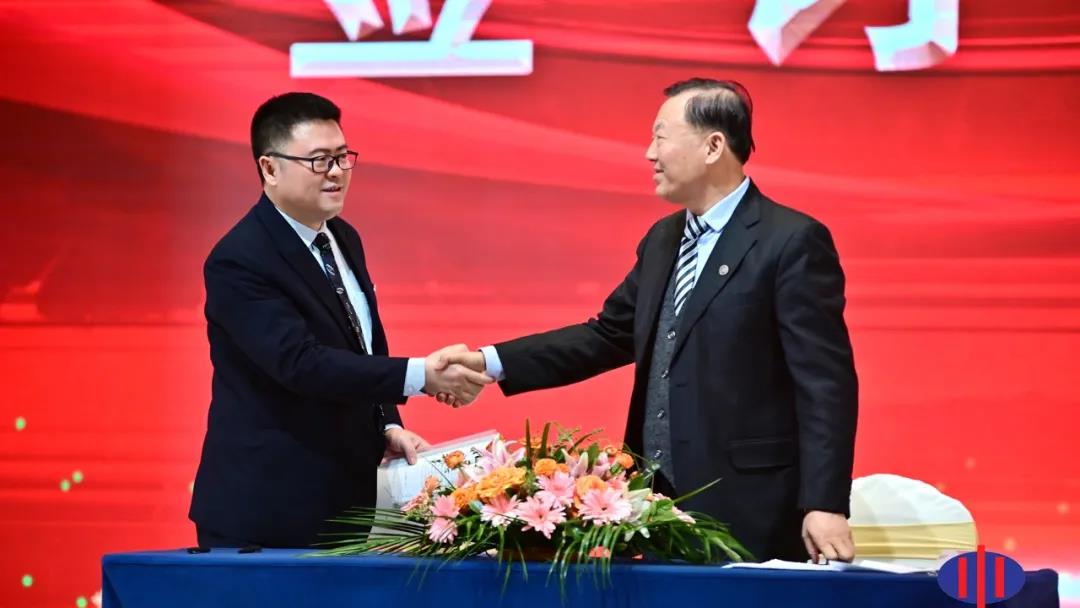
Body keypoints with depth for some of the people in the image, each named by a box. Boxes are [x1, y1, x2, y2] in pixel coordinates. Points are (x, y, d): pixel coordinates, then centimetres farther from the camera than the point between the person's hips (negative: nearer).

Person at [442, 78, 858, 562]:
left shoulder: (792, 242, -9)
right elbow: (607, 335, 19)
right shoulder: (663, 240, 15)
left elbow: (826, 385, -13)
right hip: (660, 502, 7)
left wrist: (824, 505, -19)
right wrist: (490, 362, 9)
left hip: (746, 512, -7)